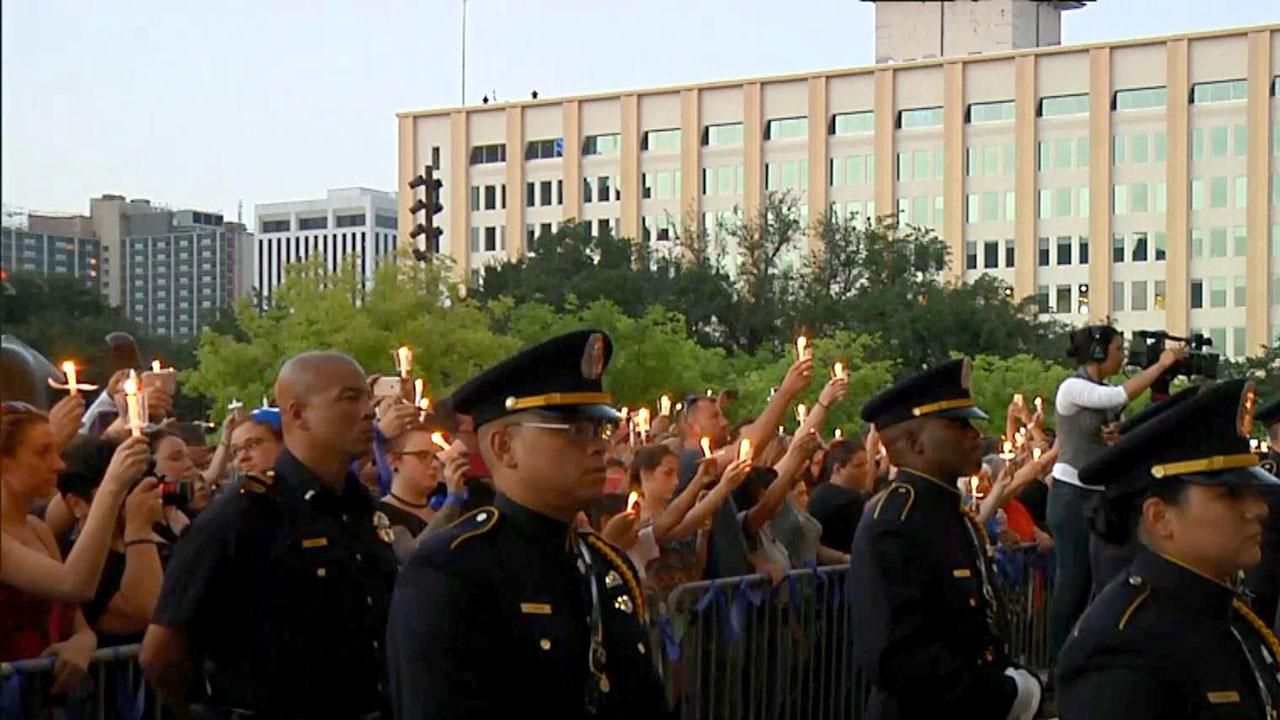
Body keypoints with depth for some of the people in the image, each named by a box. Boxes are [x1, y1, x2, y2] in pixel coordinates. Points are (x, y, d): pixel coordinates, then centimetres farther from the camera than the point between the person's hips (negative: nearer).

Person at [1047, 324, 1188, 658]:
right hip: (1072, 495, -8)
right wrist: (1160, 365, -19)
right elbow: (1121, 397, -26)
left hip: (1098, 495, 8)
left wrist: (1118, 436, -6)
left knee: (1085, 579, 8)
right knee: (1072, 579, -6)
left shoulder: (1104, 392, 11)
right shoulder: (1072, 388, -12)